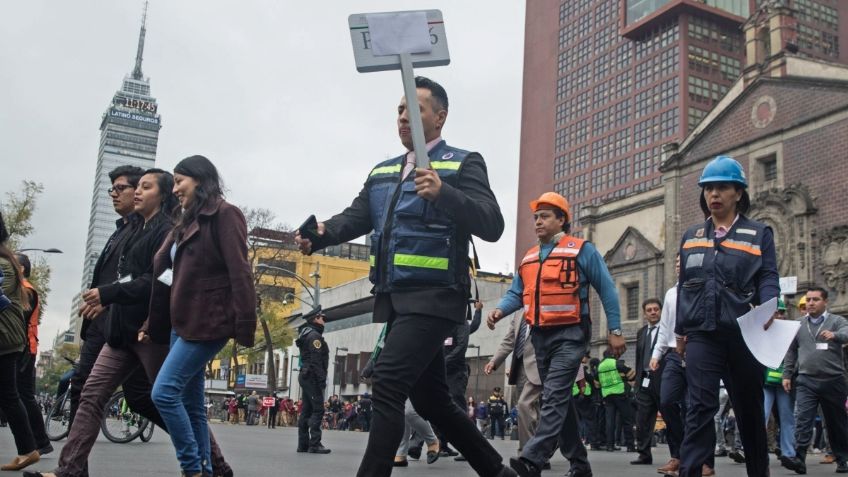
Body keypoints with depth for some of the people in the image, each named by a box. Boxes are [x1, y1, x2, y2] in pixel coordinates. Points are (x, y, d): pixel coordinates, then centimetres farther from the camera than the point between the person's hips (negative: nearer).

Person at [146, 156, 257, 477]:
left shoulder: (224, 214, -6)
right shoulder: (187, 222, 19)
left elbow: (239, 272, -15)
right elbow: (162, 274, 18)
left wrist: (244, 327, -22)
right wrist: (151, 324, 17)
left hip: (208, 321, -9)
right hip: (183, 322, 9)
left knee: (164, 392, -14)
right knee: (191, 402, 7)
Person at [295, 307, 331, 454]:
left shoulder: (307, 334, 20)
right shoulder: (315, 335, -11)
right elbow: (316, 360, -19)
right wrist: (322, 379, -21)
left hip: (305, 376, 10)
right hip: (313, 377, -10)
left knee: (307, 410, 10)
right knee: (318, 410, -11)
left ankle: (303, 444, 11)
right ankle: (315, 444, -15)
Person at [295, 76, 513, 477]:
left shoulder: (463, 164, -2)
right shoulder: (382, 172, 19)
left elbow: (492, 225, -13)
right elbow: (356, 218, 9)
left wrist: (443, 194, -29)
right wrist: (320, 235, -13)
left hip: (433, 298, -7)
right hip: (395, 298, 8)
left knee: (387, 385, -20)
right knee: (430, 399, 14)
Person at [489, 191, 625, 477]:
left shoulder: (582, 250, -1)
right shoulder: (528, 258, 16)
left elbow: (607, 290, -1)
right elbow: (516, 294, 15)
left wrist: (614, 330, -5)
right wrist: (500, 310, -7)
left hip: (569, 334, -7)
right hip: (540, 336, 7)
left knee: (554, 396, -17)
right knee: (560, 399, 11)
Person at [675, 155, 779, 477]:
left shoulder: (758, 234, 7)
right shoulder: (691, 237, 15)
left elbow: (768, 279, -1)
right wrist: (680, 330, 11)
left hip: (745, 334, -1)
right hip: (702, 334, 1)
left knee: (749, 407, 12)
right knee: (701, 407, -9)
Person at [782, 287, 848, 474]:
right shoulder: (799, 325, 11)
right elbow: (791, 352, 15)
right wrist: (786, 375, 9)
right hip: (806, 381, 2)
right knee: (802, 420, -10)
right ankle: (799, 459, -15)